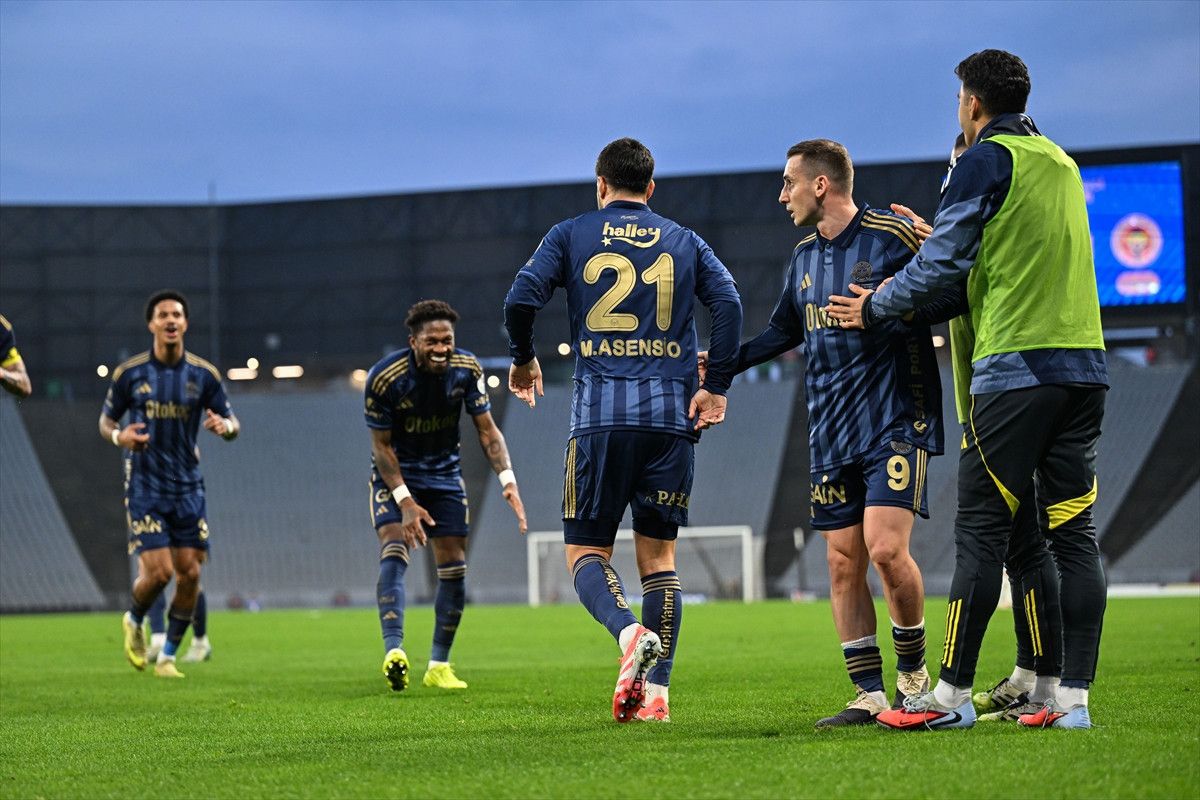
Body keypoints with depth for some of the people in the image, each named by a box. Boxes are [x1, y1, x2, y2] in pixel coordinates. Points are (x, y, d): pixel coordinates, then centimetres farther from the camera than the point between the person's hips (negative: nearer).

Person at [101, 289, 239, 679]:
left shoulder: (203, 374, 0)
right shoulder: (129, 373, -3)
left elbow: (232, 422, 6)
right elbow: (106, 420, 7)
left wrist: (224, 426, -18)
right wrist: (119, 436, -16)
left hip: (188, 486, 3)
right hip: (145, 485, -3)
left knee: (190, 573, -2)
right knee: (157, 571, -12)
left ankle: (168, 656, 14)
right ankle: (134, 621, 21)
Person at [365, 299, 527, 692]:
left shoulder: (467, 369, -15)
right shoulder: (385, 377, -24)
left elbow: (487, 429, -7)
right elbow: (381, 445, -17)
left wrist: (507, 479, -21)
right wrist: (405, 501, -25)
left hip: (444, 472, 4)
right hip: (396, 475, -4)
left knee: (454, 568, 1)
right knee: (393, 554, -23)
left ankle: (439, 666, 12)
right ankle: (394, 651, -34)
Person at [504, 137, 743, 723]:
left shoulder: (571, 235, 8)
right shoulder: (684, 242, 13)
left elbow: (521, 299, -4)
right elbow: (727, 302, -3)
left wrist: (523, 361, 13)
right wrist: (716, 386, 0)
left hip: (599, 415, -2)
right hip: (670, 415, 2)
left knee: (586, 550, 6)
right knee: (658, 552, 8)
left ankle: (629, 632, -24)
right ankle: (655, 693, 0)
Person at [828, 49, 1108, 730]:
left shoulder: (988, 159, -4)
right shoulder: (1062, 163, 19)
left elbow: (943, 264, -5)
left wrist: (874, 308, 9)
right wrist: (932, 230, 32)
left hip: (1015, 367, -7)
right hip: (1084, 365, 7)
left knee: (982, 532, -3)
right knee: (1074, 533, 3)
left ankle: (953, 694, -1)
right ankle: (1074, 696, 0)